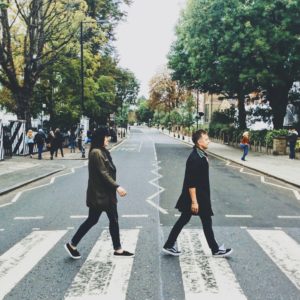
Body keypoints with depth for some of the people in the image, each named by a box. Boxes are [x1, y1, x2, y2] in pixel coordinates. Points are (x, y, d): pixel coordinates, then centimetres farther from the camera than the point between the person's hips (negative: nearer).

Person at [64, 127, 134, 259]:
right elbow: (103, 173, -21)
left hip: (106, 192, 10)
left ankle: (118, 249, 18)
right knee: (92, 220, 1)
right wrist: (117, 187, -22)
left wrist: (114, 188, 16)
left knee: (114, 220, 11)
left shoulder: (102, 152, 12)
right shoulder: (96, 153, -18)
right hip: (98, 194, -10)